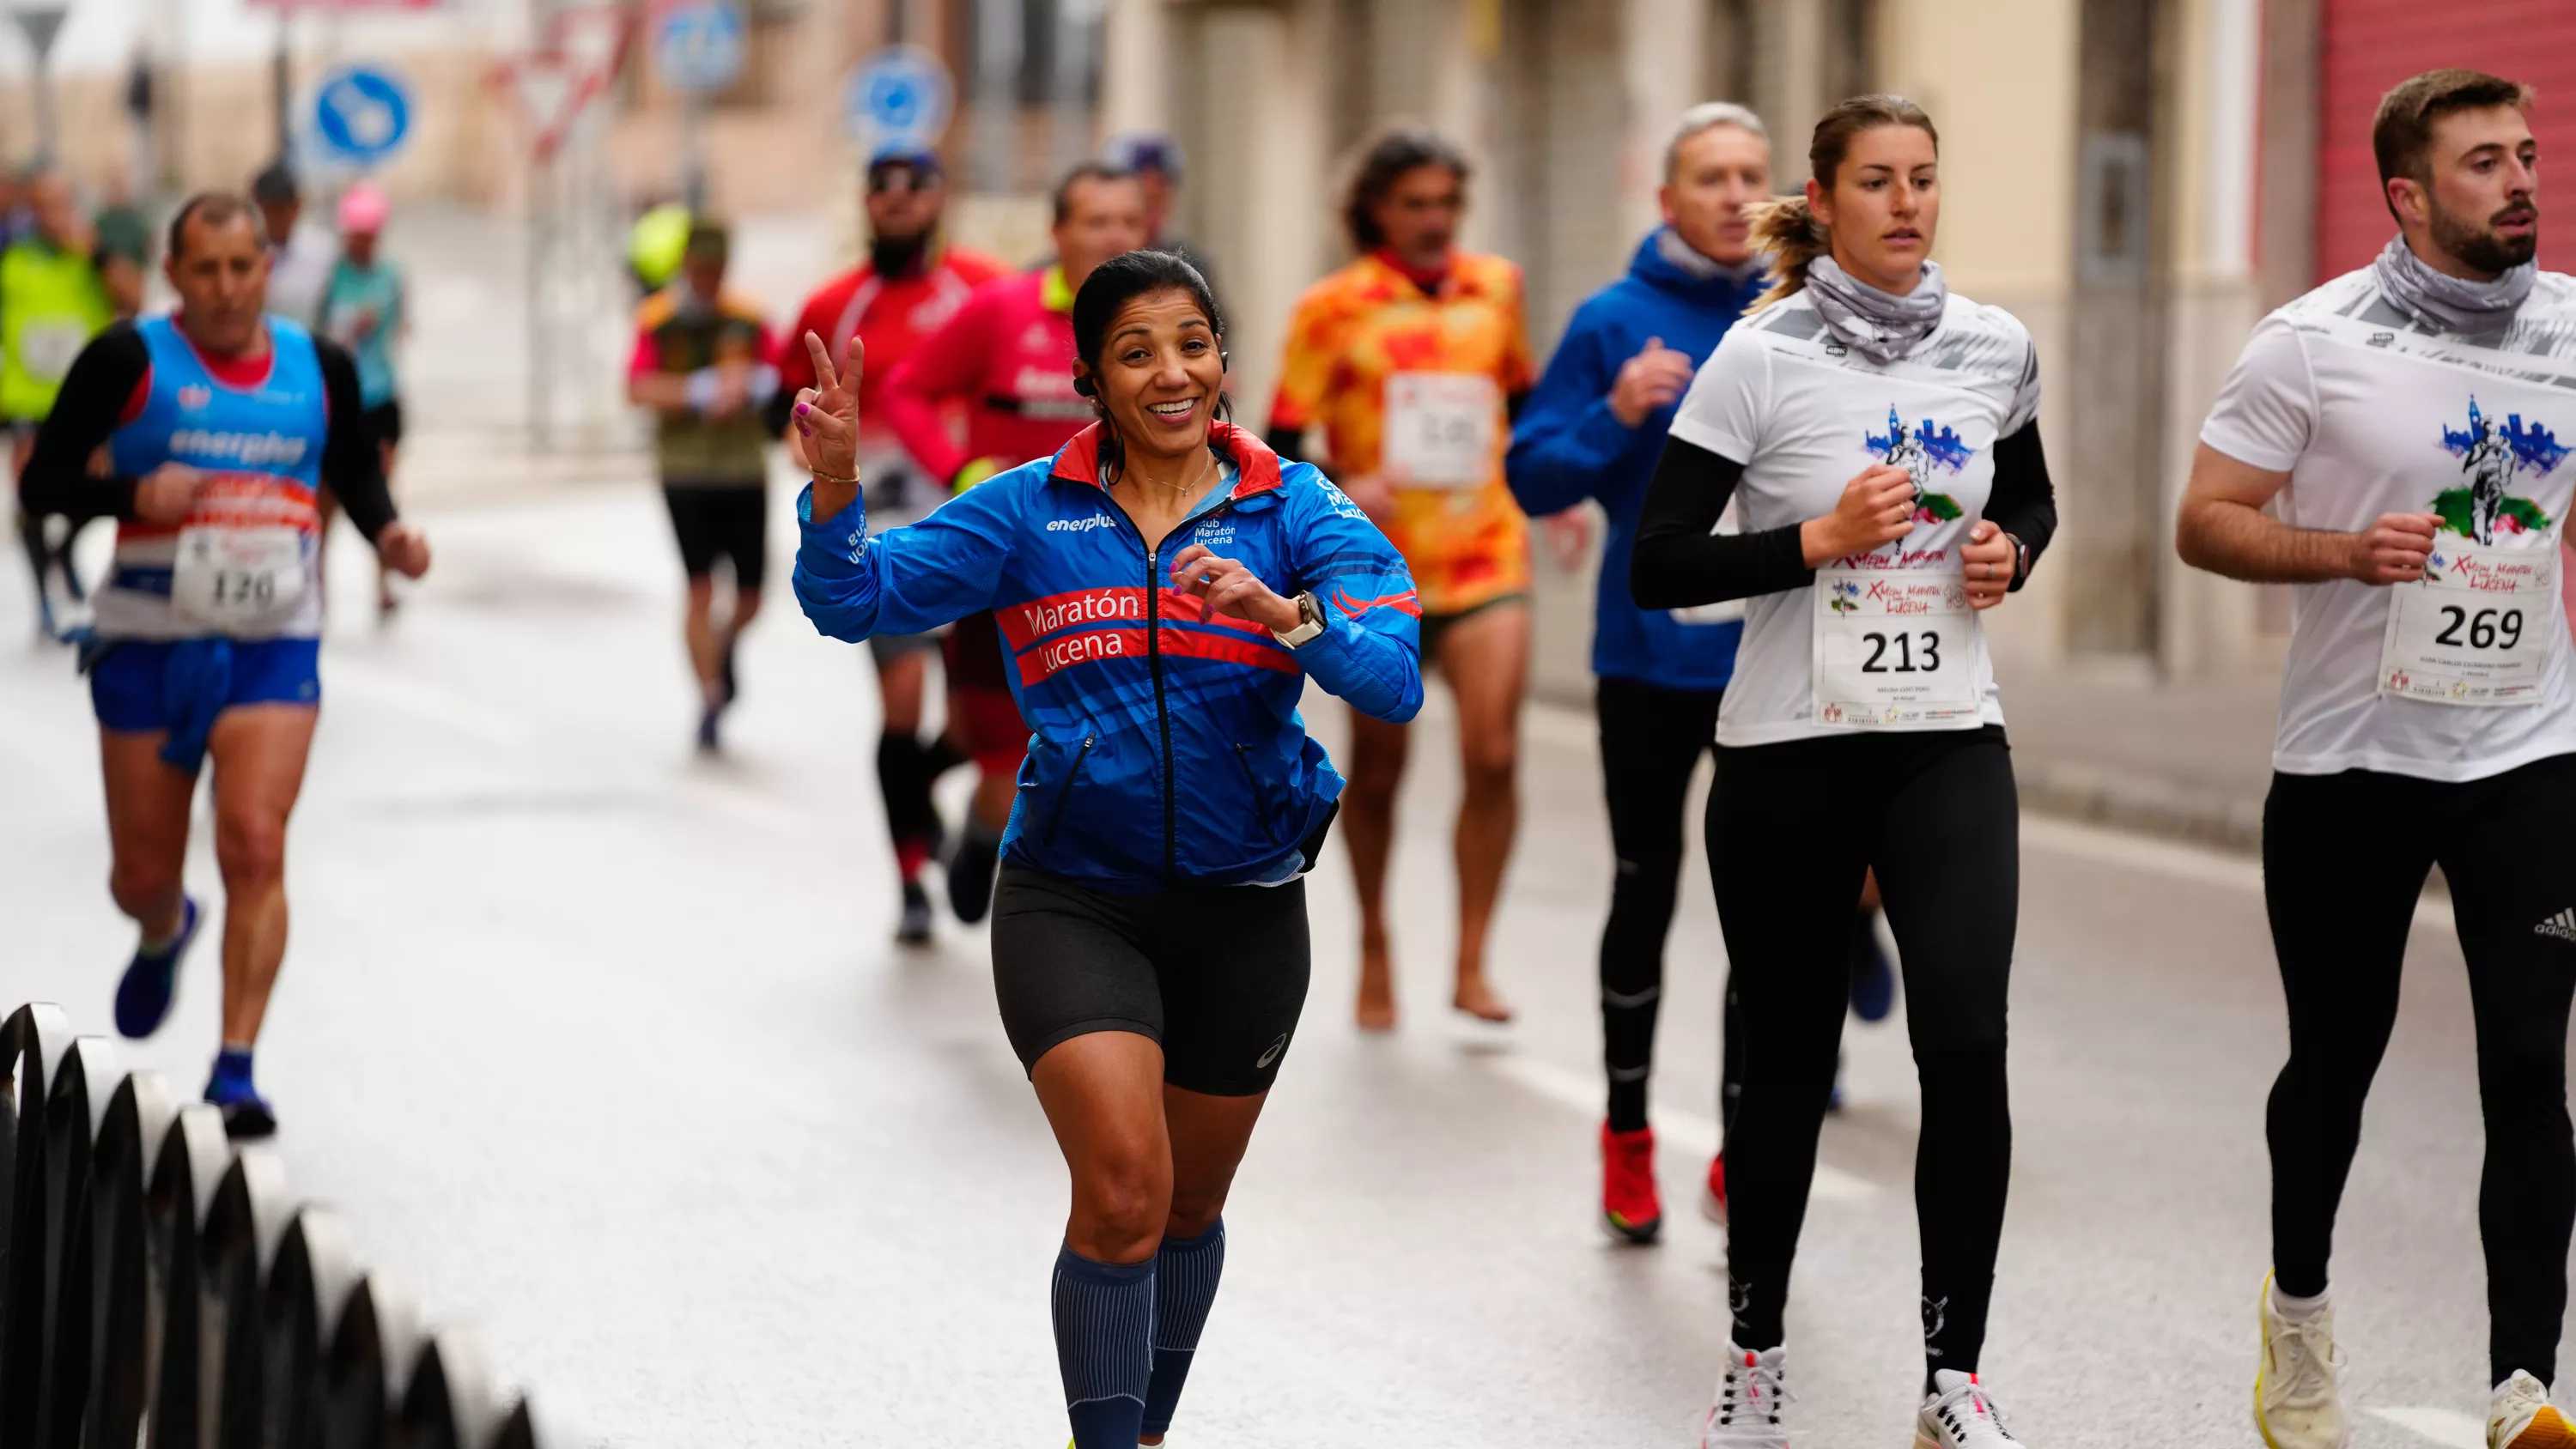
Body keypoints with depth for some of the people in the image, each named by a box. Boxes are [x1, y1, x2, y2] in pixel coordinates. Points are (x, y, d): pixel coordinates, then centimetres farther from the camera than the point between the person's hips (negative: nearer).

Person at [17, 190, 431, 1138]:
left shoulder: (319, 367, 5)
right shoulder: (130, 360, -4)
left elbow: (356, 474, 19)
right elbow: (45, 480, -4)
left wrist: (388, 535, -2)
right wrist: (133, 496, -22)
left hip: (274, 645, 0)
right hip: (149, 642, 0)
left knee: (255, 845, -18)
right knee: (144, 874, 10)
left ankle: (236, 1072, -13)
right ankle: (165, 937, 49)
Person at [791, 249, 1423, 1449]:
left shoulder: (1294, 509, -3)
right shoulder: (1029, 511, -1)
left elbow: (1396, 676, -16)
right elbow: (856, 599, -4)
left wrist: (1283, 613, -34)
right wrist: (835, 486, -22)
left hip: (1241, 906, 2)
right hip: (1074, 899, -2)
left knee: (1190, 1208, 16)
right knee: (1122, 1192, -19)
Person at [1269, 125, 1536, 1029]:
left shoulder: (1497, 289, 7)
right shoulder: (1334, 308, -4)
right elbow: (1281, 446, -5)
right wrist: (1341, 490, -23)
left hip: (1485, 558, 2)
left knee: (1493, 752, -13)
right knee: (1378, 767, 9)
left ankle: (1471, 962, -4)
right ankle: (1375, 950, 29)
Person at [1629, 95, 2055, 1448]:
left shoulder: (1995, 347, 3)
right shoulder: (1761, 357, -8)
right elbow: (1656, 568, -10)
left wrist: (2009, 551, 1)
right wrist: (1820, 539, -19)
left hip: (1949, 742, 2)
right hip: (1789, 751, -2)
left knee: (1966, 1045, -14)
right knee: (1787, 1060, 8)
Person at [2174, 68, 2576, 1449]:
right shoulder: (2314, 342, -7)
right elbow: (2205, 523, -7)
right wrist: (2348, 551, -22)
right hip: (2347, 762, -1)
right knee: (2335, 1059, 13)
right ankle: (2298, 1306, 38)